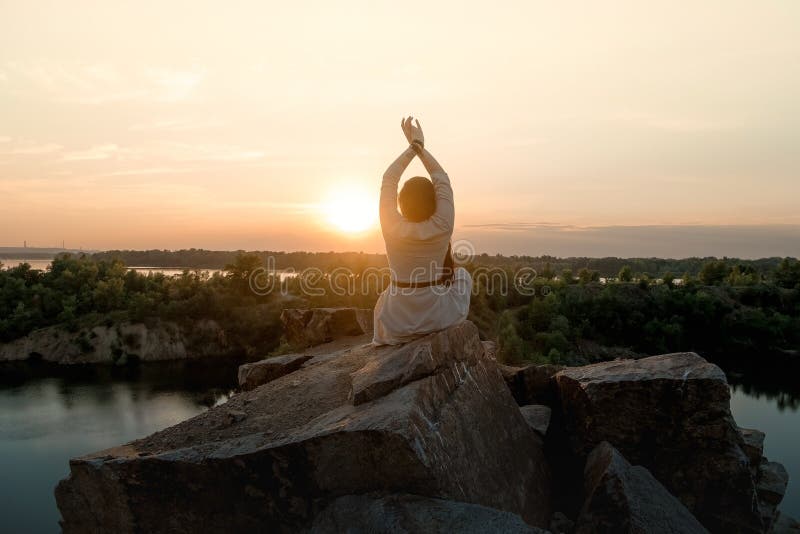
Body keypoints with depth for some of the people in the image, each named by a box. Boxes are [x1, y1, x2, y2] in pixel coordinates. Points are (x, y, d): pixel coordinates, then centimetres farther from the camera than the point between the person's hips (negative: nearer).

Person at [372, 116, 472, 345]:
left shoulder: (391, 228, -17)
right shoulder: (442, 228, -17)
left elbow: (388, 179, -3)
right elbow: (442, 180, -3)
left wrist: (413, 147, 2)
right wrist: (420, 147, 3)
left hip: (396, 325, 1)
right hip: (438, 317, 0)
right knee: (462, 275, 30)